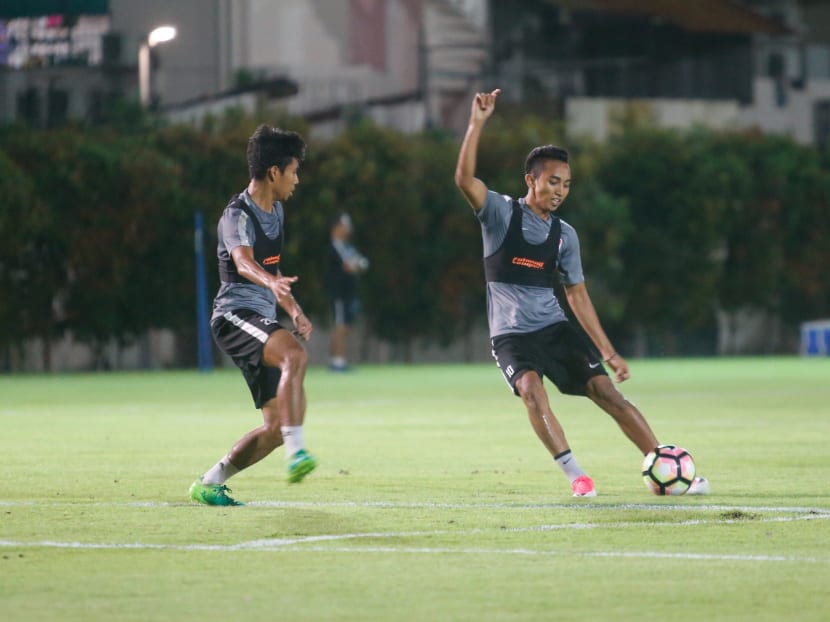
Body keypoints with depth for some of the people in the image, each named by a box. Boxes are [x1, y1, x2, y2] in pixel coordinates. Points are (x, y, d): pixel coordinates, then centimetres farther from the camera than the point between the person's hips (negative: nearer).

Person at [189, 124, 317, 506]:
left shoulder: (275, 211, 17)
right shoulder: (238, 215, -12)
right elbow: (243, 261, -33)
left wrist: (292, 309, 31)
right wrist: (271, 282, -53)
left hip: (261, 320, 9)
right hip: (235, 315, -9)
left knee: (276, 425, 1)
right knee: (295, 355, -37)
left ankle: (209, 484, 12)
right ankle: (297, 453, -44)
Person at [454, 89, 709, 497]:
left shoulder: (564, 234, 7)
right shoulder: (502, 214, -4)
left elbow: (577, 295, 12)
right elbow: (464, 178, -22)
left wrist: (608, 351, 9)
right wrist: (477, 123, -30)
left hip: (554, 328, 4)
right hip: (511, 334, -4)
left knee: (606, 390, -8)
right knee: (531, 390, -31)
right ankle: (576, 476, -30)